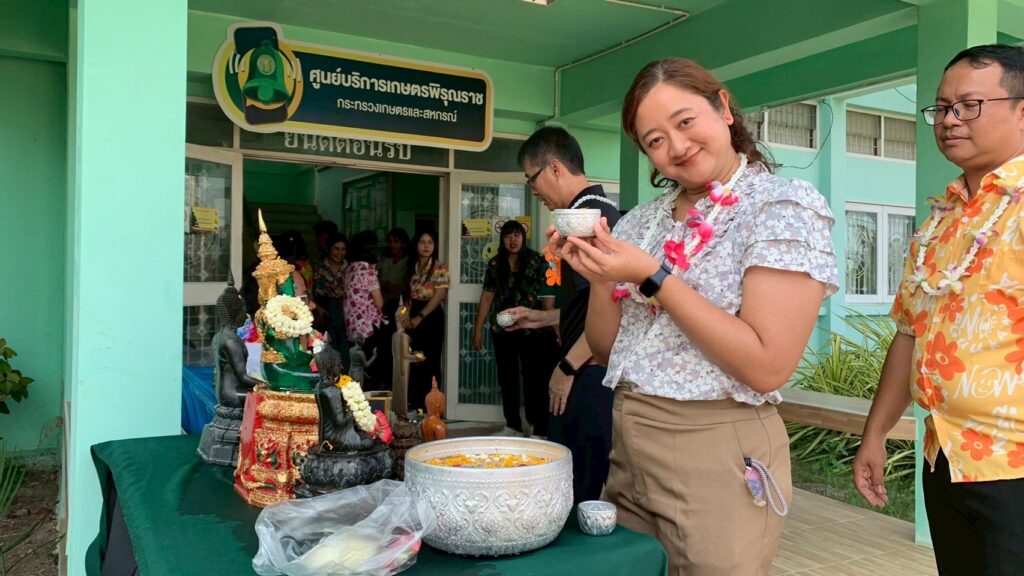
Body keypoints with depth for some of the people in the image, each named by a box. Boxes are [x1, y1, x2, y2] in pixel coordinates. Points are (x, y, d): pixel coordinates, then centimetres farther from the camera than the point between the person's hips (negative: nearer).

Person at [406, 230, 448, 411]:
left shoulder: (440, 268, -7)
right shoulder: (413, 267, 12)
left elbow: (439, 296, -13)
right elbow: (410, 295, 15)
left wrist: (420, 316, -15)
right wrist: (408, 316, 3)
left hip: (432, 317, -6)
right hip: (415, 317, 6)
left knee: (430, 362, -4)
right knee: (414, 362, 8)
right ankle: (415, 404, 17)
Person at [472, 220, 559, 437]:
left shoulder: (537, 262, -3)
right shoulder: (495, 264, 7)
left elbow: (547, 297, -7)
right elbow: (487, 296, 7)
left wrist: (553, 327, -14)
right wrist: (478, 328, 4)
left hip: (532, 329, -4)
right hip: (502, 329, 4)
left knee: (535, 378, -3)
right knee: (507, 378, 12)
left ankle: (540, 427, 4)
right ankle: (512, 425, 24)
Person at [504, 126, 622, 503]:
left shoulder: (593, 214, -14)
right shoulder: (598, 211, 16)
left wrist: (567, 367, -15)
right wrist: (542, 318, 23)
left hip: (589, 374, -10)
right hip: (587, 373, 10)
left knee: (580, 484, -2)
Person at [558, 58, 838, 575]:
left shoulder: (786, 207, -11)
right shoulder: (643, 221, 7)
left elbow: (767, 367, -20)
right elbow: (605, 349, 10)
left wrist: (654, 277, -20)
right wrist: (598, 276, -8)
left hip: (718, 451, -6)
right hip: (626, 444, 6)